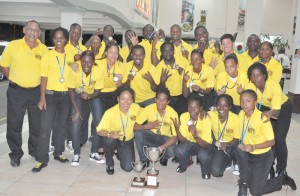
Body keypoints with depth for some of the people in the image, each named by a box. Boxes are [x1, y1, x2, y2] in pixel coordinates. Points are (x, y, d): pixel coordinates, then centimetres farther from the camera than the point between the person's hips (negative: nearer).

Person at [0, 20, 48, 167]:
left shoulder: (44, 49, -2)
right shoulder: (13, 46, -5)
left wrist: (41, 82, 1)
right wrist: (14, 79, -1)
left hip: (36, 91, 1)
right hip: (16, 91, -1)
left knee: (37, 124, 11)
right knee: (14, 124, 5)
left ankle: (35, 151, 30)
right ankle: (16, 154, 21)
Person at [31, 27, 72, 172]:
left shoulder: (70, 56, 6)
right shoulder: (47, 56, -2)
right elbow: (44, 77, -6)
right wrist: (42, 98, -12)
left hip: (66, 95, 4)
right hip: (50, 94, -3)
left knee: (62, 126, 12)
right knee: (46, 127, -6)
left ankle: (58, 153, 26)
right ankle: (41, 159, 1)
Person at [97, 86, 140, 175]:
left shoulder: (136, 108, -16)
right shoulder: (110, 113, -25)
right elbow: (99, 131, -25)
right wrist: (110, 134, -44)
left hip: (128, 141, 2)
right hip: (114, 140, -2)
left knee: (128, 167, -9)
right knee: (109, 139, -37)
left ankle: (120, 154, 26)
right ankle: (109, 163, -6)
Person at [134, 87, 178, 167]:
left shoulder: (173, 113, -22)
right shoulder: (149, 108, -19)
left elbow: (175, 136, -21)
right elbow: (135, 126, -18)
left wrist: (162, 147, -36)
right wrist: (148, 126, -38)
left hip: (165, 138, -2)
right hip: (151, 136, 2)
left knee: (172, 151, -33)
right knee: (138, 133, -27)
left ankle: (164, 157, 7)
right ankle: (144, 160, -6)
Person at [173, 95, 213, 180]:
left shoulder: (206, 119, -28)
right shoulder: (183, 116, -19)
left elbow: (206, 145, -30)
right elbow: (183, 140, -17)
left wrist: (195, 135, -48)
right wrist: (177, 128, -36)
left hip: (203, 144, -2)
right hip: (190, 142, 3)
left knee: (203, 155, -35)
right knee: (178, 150, -28)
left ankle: (206, 171, 3)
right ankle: (185, 163, 10)